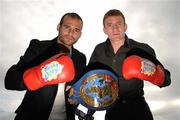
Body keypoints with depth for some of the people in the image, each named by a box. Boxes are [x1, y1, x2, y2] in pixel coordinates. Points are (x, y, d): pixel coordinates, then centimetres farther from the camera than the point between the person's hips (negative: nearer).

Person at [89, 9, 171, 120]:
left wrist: (156, 75, -32)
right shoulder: (99, 50, -4)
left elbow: (166, 78, -11)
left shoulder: (143, 49, -13)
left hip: (137, 107, -2)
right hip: (112, 109, 2)